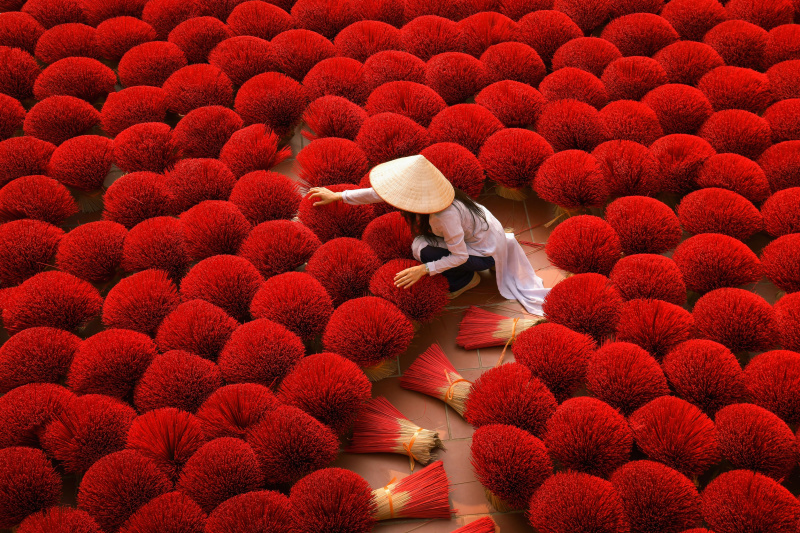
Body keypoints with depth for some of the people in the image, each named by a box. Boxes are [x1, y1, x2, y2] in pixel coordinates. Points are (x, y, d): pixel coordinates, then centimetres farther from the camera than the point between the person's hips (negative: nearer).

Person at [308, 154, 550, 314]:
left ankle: (464, 280, 5)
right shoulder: (422, 191, -16)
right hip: (483, 226, 8)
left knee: (422, 250, -19)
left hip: (486, 252, -8)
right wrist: (337, 197, -1)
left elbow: (460, 256, -26)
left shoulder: (444, 215, -38)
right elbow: (380, 194, -4)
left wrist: (424, 269, -25)